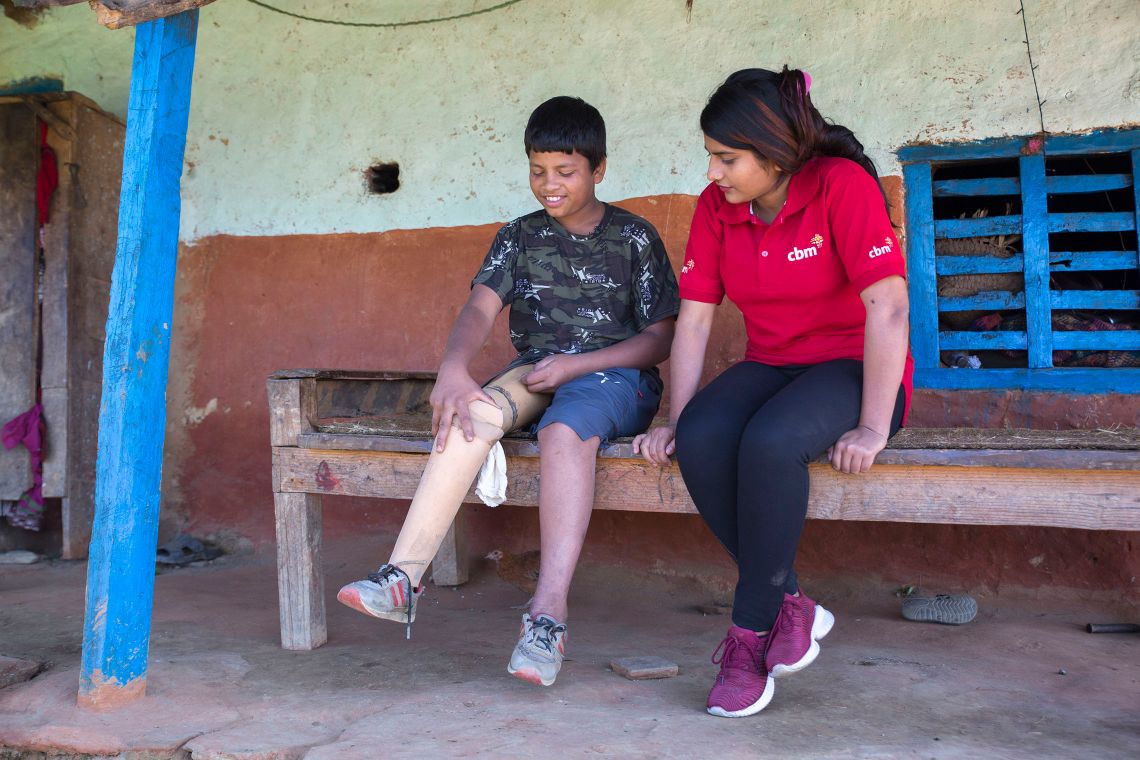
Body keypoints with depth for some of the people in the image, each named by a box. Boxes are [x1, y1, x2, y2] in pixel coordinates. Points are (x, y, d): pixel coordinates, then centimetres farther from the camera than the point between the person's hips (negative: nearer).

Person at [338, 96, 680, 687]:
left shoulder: (633, 238, 6)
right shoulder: (520, 237, 13)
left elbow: (660, 338, 1)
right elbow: (480, 309, -3)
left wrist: (576, 365, -13)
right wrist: (452, 368, -26)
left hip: (614, 374, -3)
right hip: (535, 374, 3)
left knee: (564, 431, -38)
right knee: (477, 411, -31)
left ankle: (547, 615, -46)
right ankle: (403, 576, -40)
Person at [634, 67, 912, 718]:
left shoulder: (843, 185, -16)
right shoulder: (717, 206, 1)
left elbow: (888, 306, -20)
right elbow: (694, 320, 2)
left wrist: (873, 427, -24)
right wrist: (676, 421, -4)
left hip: (853, 367, -5)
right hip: (770, 367, 5)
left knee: (769, 442, -35)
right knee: (700, 439, -27)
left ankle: (750, 635, -18)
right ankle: (792, 607, -11)